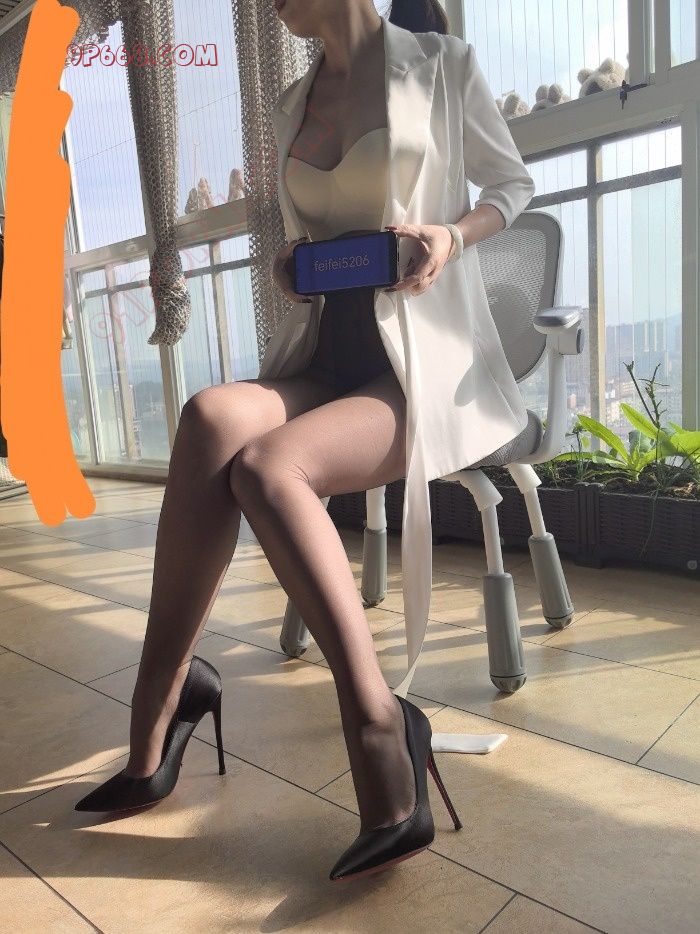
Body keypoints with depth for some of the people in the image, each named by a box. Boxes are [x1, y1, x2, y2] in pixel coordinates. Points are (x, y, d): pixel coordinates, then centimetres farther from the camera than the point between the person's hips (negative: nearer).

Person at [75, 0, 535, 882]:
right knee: (212, 415, -28)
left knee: (263, 466, -33)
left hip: (420, 378, -5)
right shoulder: (301, 97, 19)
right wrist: (288, 261, 3)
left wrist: (451, 237, -12)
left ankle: (377, 726, -23)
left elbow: (514, 185, 10)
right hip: (333, 367, 5)